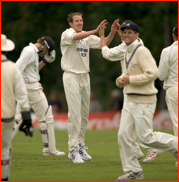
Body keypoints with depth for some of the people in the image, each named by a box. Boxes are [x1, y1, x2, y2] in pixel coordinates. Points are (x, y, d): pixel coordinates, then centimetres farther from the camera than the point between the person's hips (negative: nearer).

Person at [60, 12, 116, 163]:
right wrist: (96, 31, -40)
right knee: (75, 114, -11)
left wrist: (112, 32, -12)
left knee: (85, 113, 10)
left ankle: (81, 146, 19)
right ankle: (73, 150, -10)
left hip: (85, 77, 7)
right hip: (71, 76, -7)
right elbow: (76, 37, -30)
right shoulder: (66, 34, -8)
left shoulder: (87, 36, 11)